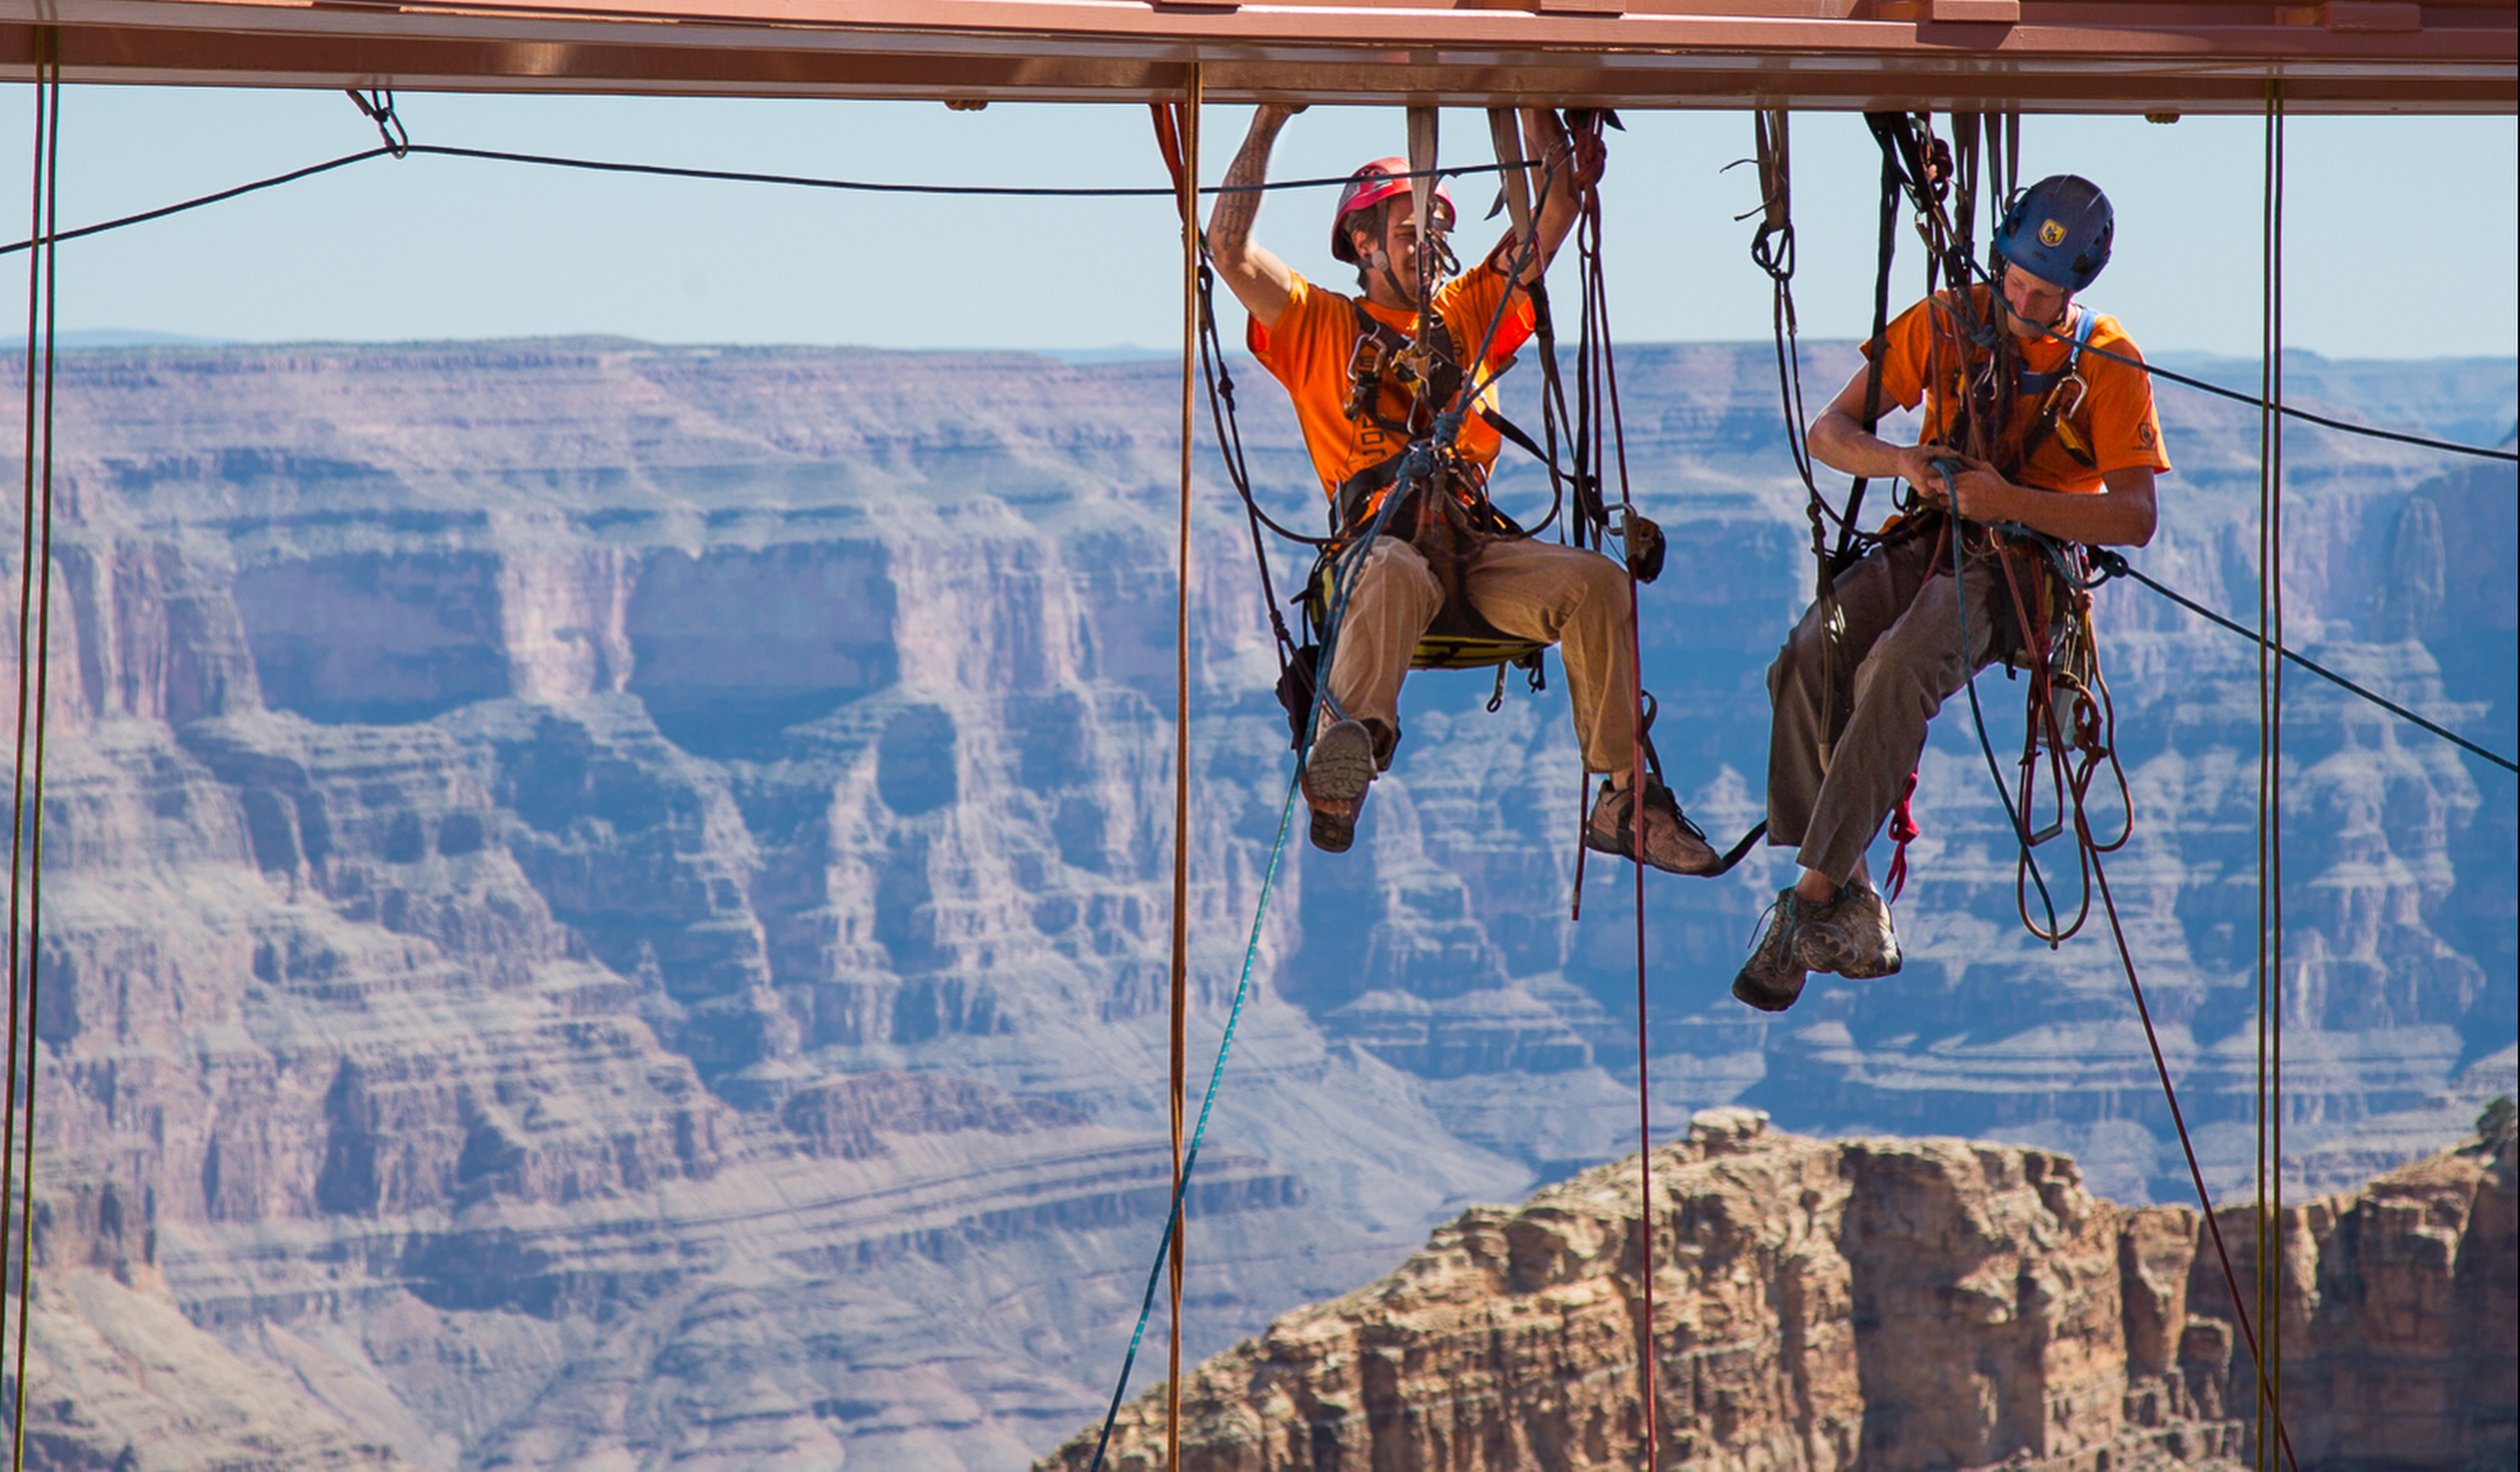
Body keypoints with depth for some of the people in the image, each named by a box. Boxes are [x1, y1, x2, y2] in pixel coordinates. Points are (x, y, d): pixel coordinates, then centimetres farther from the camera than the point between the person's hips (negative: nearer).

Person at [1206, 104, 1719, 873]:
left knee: (1596, 580, -25)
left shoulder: (1471, 312, 29)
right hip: (1380, 536, -4)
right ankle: (1342, 758, -61)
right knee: (1395, 572, -41)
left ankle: (1624, 801, -27)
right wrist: (1267, 126, 6)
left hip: (1478, 545, 4)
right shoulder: (1318, 325, 19)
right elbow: (1228, 247, 7)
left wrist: (1538, 110, 18)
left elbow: (1557, 213, 27)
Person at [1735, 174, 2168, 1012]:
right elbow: (1830, 431, 5)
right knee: (1807, 664, -28)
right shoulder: (1944, 326, 6)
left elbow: (2134, 519, -9)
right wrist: (1900, 462, -18)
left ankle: (1813, 894, -36)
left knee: (1900, 669, -36)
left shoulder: (2107, 365, -2)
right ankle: (1851, 910, -28)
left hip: (2024, 565, -4)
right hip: (1928, 544, 4)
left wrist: (2011, 501, -23)